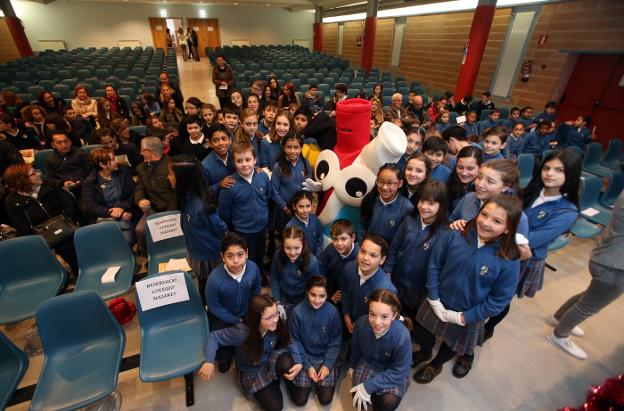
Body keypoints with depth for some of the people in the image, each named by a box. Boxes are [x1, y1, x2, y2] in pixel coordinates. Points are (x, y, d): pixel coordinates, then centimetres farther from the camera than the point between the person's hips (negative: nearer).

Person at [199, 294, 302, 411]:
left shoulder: (278, 325, -27)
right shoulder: (242, 333, -35)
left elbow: (288, 343, -11)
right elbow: (214, 337, -23)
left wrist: (298, 362, -27)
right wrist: (209, 362, -36)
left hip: (270, 362, 1)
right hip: (251, 372, -1)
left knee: (286, 362, -34)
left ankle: (291, 381, 1)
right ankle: (272, 385, 21)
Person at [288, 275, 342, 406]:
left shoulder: (333, 312, -19)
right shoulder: (297, 312, -21)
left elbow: (335, 341, -7)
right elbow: (295, 341, -9)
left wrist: (327, 365, -13)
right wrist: (307, 366, -11)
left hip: (327, 357, 0)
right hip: (305, 357, 0)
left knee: (325, 399, -6)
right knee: (300, 400, -3)